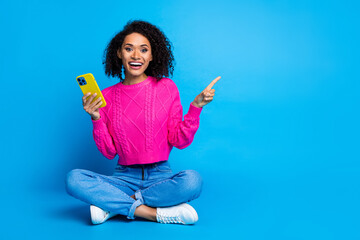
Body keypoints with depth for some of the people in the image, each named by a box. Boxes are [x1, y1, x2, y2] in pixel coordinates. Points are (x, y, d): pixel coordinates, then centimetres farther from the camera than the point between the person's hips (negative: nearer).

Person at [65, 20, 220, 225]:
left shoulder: (166, 87, 0)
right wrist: (96, 119, -10)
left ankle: (112, 203, -17)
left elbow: (180, 141, -2)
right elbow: (109, 152, 2)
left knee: (192, 180, -33)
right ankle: (156, 213, -22)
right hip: (125, 177, 1)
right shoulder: (107, 96, 3)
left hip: (160, 175, -1)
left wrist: (196, 107, -13)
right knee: (74, 179, -24)